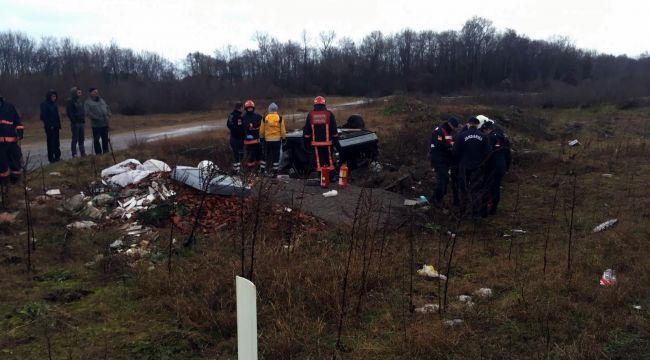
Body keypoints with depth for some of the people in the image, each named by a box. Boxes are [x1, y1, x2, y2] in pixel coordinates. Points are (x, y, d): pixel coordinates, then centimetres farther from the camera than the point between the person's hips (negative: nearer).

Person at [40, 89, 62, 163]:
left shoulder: (54, 104, 14)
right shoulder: (44, 104, -8)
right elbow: (43, 116, -13)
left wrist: (59, 125, 9)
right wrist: (48, 125, -17)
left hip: (55, 126, 7)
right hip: (49, 127, -7)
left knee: (56, 143, 10)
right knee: (51, 143, -2)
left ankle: (57, 157, 17)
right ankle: (51, 158, 4)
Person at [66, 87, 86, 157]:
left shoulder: (79, 101, 15)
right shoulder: (70, 101, -7)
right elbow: (69, 113, -13)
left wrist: (84, 121, 12)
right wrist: (74, 121, -17)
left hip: (81, 122, 7)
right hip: (75, 123, -7)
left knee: (81, 139, 11)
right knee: (75, 139, -3)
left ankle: (83, 153, 16)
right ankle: (74, 154, 1)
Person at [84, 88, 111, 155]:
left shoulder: (101, 100, 17)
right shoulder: (88, 102, -3)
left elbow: (108, 108, 21)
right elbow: (88, 113, -14)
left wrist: (108, 116, 3)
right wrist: (97, 118, -18)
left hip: (105, 124, 5)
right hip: (96, 125, -5)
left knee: (105, 139, 12)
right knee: (96, 140, -2)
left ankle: (106, 152, 21)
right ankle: (98, 153, 5)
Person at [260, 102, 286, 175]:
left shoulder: (265, 118, -2)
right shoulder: (280, 118, -5)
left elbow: (261, 130, 4)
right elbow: (283, 130, -1)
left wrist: (261, 137, 16)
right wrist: (283, 138, 9)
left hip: (267, 140, 1)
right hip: (277, 139, -1)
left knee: (266, 154, 12)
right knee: (276, 155, 4)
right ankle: (275, 169, 5)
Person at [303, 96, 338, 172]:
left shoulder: (310, 115, 2)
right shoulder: (329, 114, -2)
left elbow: (306, 129, 5)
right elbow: (334, 129, 0)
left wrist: (306, 141, 12)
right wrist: (335, 139, 9)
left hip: (316, 142, 1)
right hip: (327, 141, -1)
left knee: (319, 158, 4)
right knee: (328, 157, 9)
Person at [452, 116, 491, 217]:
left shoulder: (461, 136, -11)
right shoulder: (483, 136, -6)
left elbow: (455, 152, -9)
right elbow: (487, 152, -6)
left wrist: (459, 161, 9)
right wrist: (482, 162, 11)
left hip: (464, 166, -1)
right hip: (478, 167, 1)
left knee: (463, 188, 13)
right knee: (477, 189, 8)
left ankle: (461, 210, 19)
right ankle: (476, 211, 9)